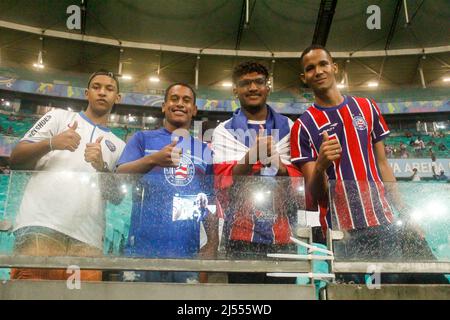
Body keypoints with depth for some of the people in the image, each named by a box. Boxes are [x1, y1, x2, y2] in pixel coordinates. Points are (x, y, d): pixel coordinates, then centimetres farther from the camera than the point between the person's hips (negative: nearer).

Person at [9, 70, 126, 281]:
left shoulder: (119, 145, 23)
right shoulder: (60, 117, 18)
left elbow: (118, 197, 13)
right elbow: (15, 159, 9)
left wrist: (101, 167, -5)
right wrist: (50, 143, -10)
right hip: (42, 224, -2)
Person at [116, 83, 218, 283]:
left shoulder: (204, 151, 14)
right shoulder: (143, 139, 8)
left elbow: (210, 202, 16)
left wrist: (213, 243, 4)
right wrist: (152, 159, -23)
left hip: (187, 251, 2)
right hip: (143, 248, -2)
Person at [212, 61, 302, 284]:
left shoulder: (288, 127, 8)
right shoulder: (224, 131, 3)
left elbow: (299, 178, 3)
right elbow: (224, 183, -8)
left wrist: (277, 165, -19)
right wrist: (251, 157, -26)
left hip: (283, 234, 2)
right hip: (242, 235, -2)